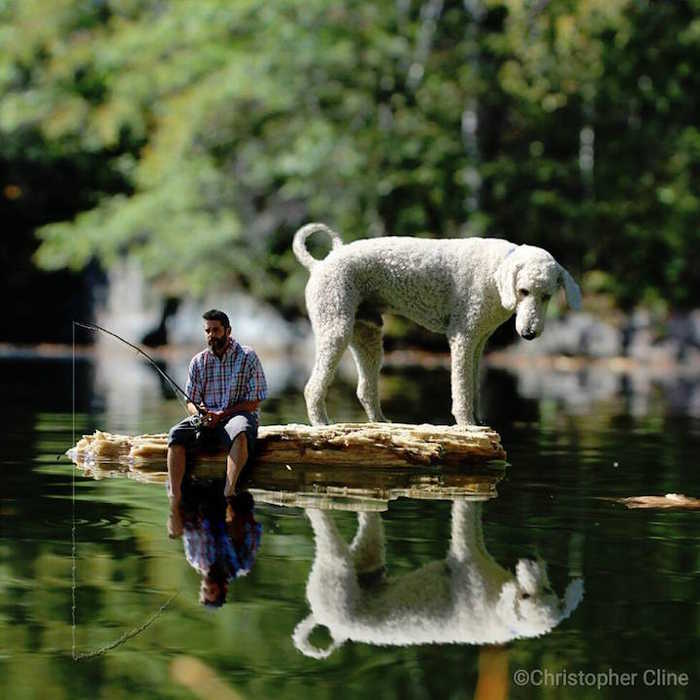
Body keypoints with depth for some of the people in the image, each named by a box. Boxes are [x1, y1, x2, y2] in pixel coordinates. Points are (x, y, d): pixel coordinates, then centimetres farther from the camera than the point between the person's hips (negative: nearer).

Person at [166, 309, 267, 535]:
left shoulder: (247, 357, 0)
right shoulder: (199, 361, 12)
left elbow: (254, 402, -4)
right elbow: (191, 400, 13)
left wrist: (222, 414, -13)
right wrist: (198, 412, -11)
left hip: (239, 414, -3)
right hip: (206, 419, 4)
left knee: (239, 432, -40)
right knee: (176, 434, -26)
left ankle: (229, 489, -51)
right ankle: (175, 498, -38)